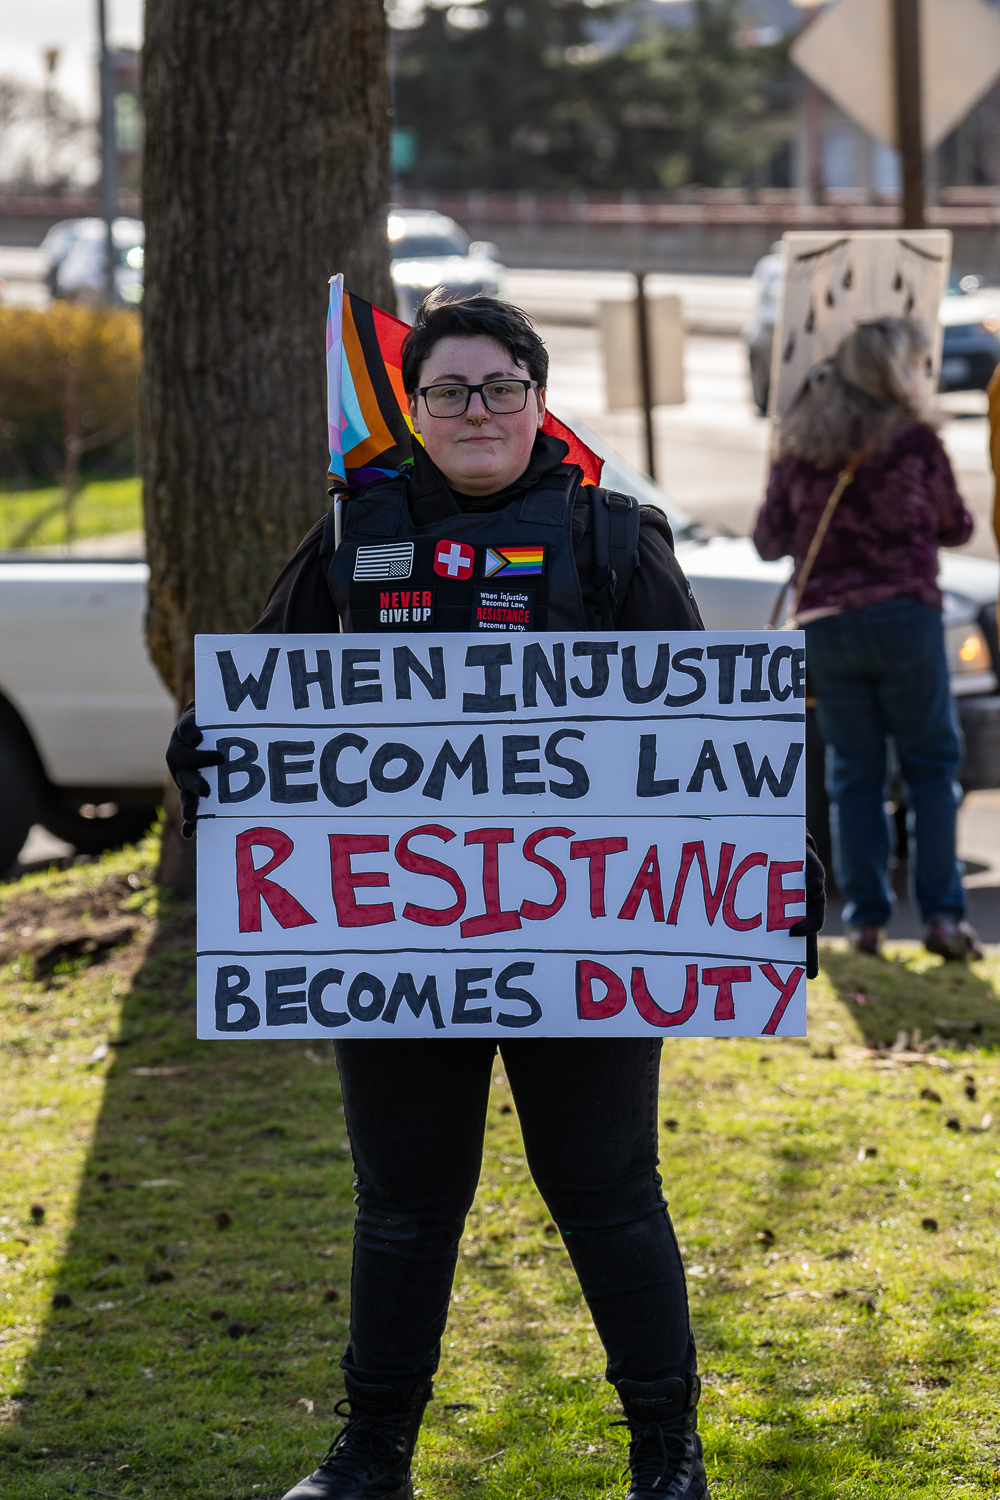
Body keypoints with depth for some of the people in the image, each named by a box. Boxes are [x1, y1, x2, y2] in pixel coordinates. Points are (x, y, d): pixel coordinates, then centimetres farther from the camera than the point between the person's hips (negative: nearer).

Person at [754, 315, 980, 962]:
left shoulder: (800, 444, 7)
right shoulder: (914, 438, -2)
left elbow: (770, 539, 9)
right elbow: (955, 527, 9)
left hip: (823, 623, 3)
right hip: (903, 613, -3)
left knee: (855, 772, 8)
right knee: (931, 763, 4)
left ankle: (867, 916, 4)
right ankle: (942, 913, -3)